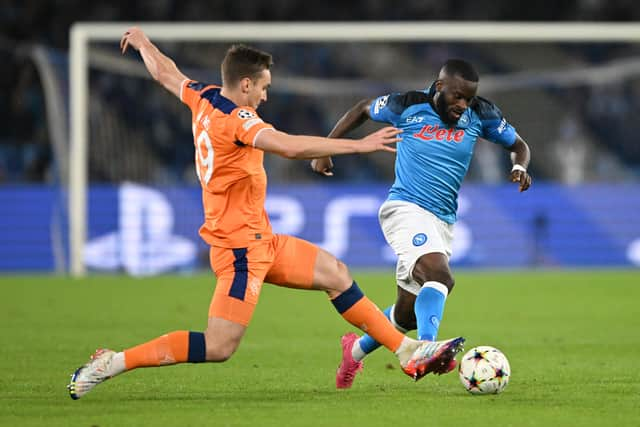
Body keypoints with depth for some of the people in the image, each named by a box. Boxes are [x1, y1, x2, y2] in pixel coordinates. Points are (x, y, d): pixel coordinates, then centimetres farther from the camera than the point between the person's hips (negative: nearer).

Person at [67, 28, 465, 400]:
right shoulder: (234, 119, -21)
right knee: (219, 347, -13)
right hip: (241, 246, -11)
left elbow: (166, 73, 25)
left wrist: (143, 42, 47)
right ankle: (111, 363, -8)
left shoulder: (204, 98, 5)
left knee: (336, 274, 14)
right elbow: (289, 146, -37)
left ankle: (409, 352, 18)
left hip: (260, 242, 11)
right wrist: (359, 144, -34)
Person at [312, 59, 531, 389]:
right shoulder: (408, 106, -5)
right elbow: (362, 110, 13)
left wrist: (520, 167, -9)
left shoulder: (479, 114, 1)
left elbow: (518, 145, 14)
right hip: (405, 209, -5)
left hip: (443, 222, 5)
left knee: (408, 313, 10)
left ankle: (357, 349, 36)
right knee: (440, 276, -33)